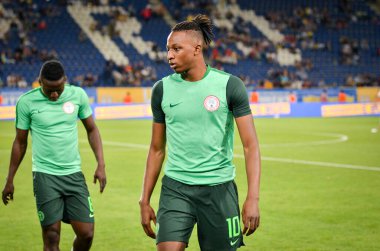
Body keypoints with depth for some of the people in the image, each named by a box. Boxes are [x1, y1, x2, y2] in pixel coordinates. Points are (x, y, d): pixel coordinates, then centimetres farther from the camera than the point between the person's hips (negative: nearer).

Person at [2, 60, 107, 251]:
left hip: (74, 173, 3)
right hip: (45, 175, -2)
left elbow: (91, 130, 12)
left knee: (86, 234, -2)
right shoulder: (26, 102, -5)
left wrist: (101, 165, 2)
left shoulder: (78, 95, 0)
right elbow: (20, 142, 6)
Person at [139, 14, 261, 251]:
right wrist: (145, 200, 11)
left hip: (218, 189, -1)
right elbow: (157, 149, 12)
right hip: (175, 189, 2)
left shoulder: (230, 85, -5)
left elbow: (251, 145, -6)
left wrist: (253, 198, -15)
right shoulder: (162, 89, 4)